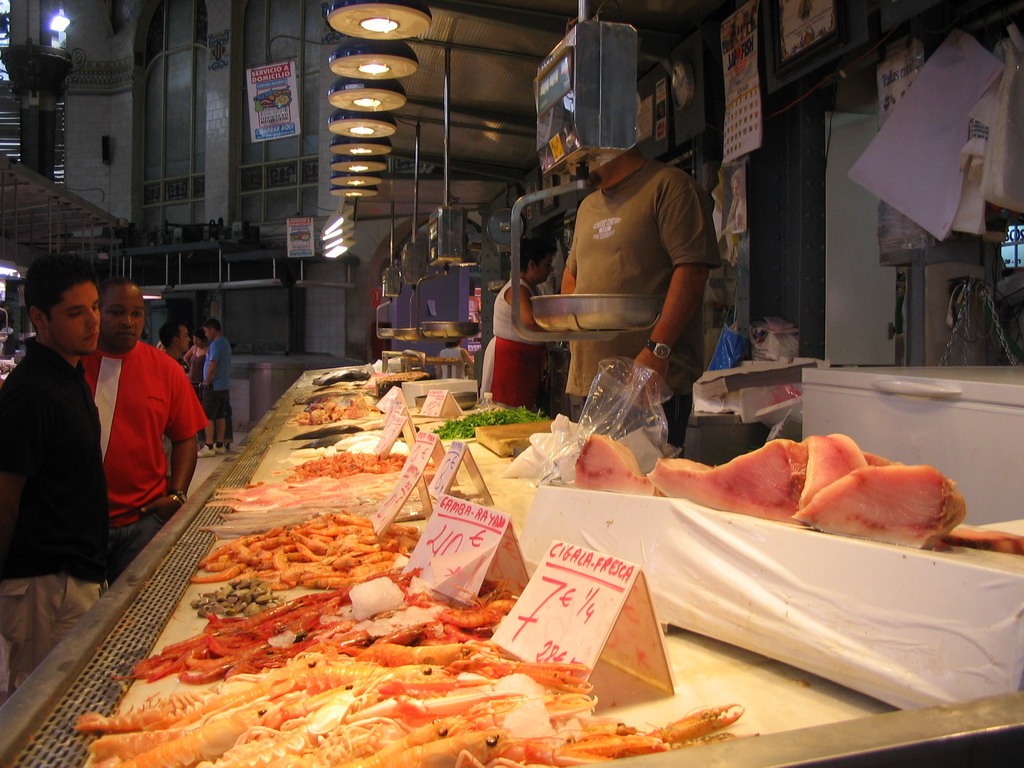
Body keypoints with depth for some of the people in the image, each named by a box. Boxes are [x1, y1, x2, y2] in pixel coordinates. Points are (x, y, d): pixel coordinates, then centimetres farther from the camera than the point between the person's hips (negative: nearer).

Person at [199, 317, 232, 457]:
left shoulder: (216, 344, -16)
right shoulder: (226, 343, 15)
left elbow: (212, 367, -23)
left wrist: (206, 383, -12)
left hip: (213, 386, -9)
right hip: (224, 385, 9)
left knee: (208, 417, -5)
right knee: (220, 416, 12)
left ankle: (209, 447, -4)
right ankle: (219, 445, 17)